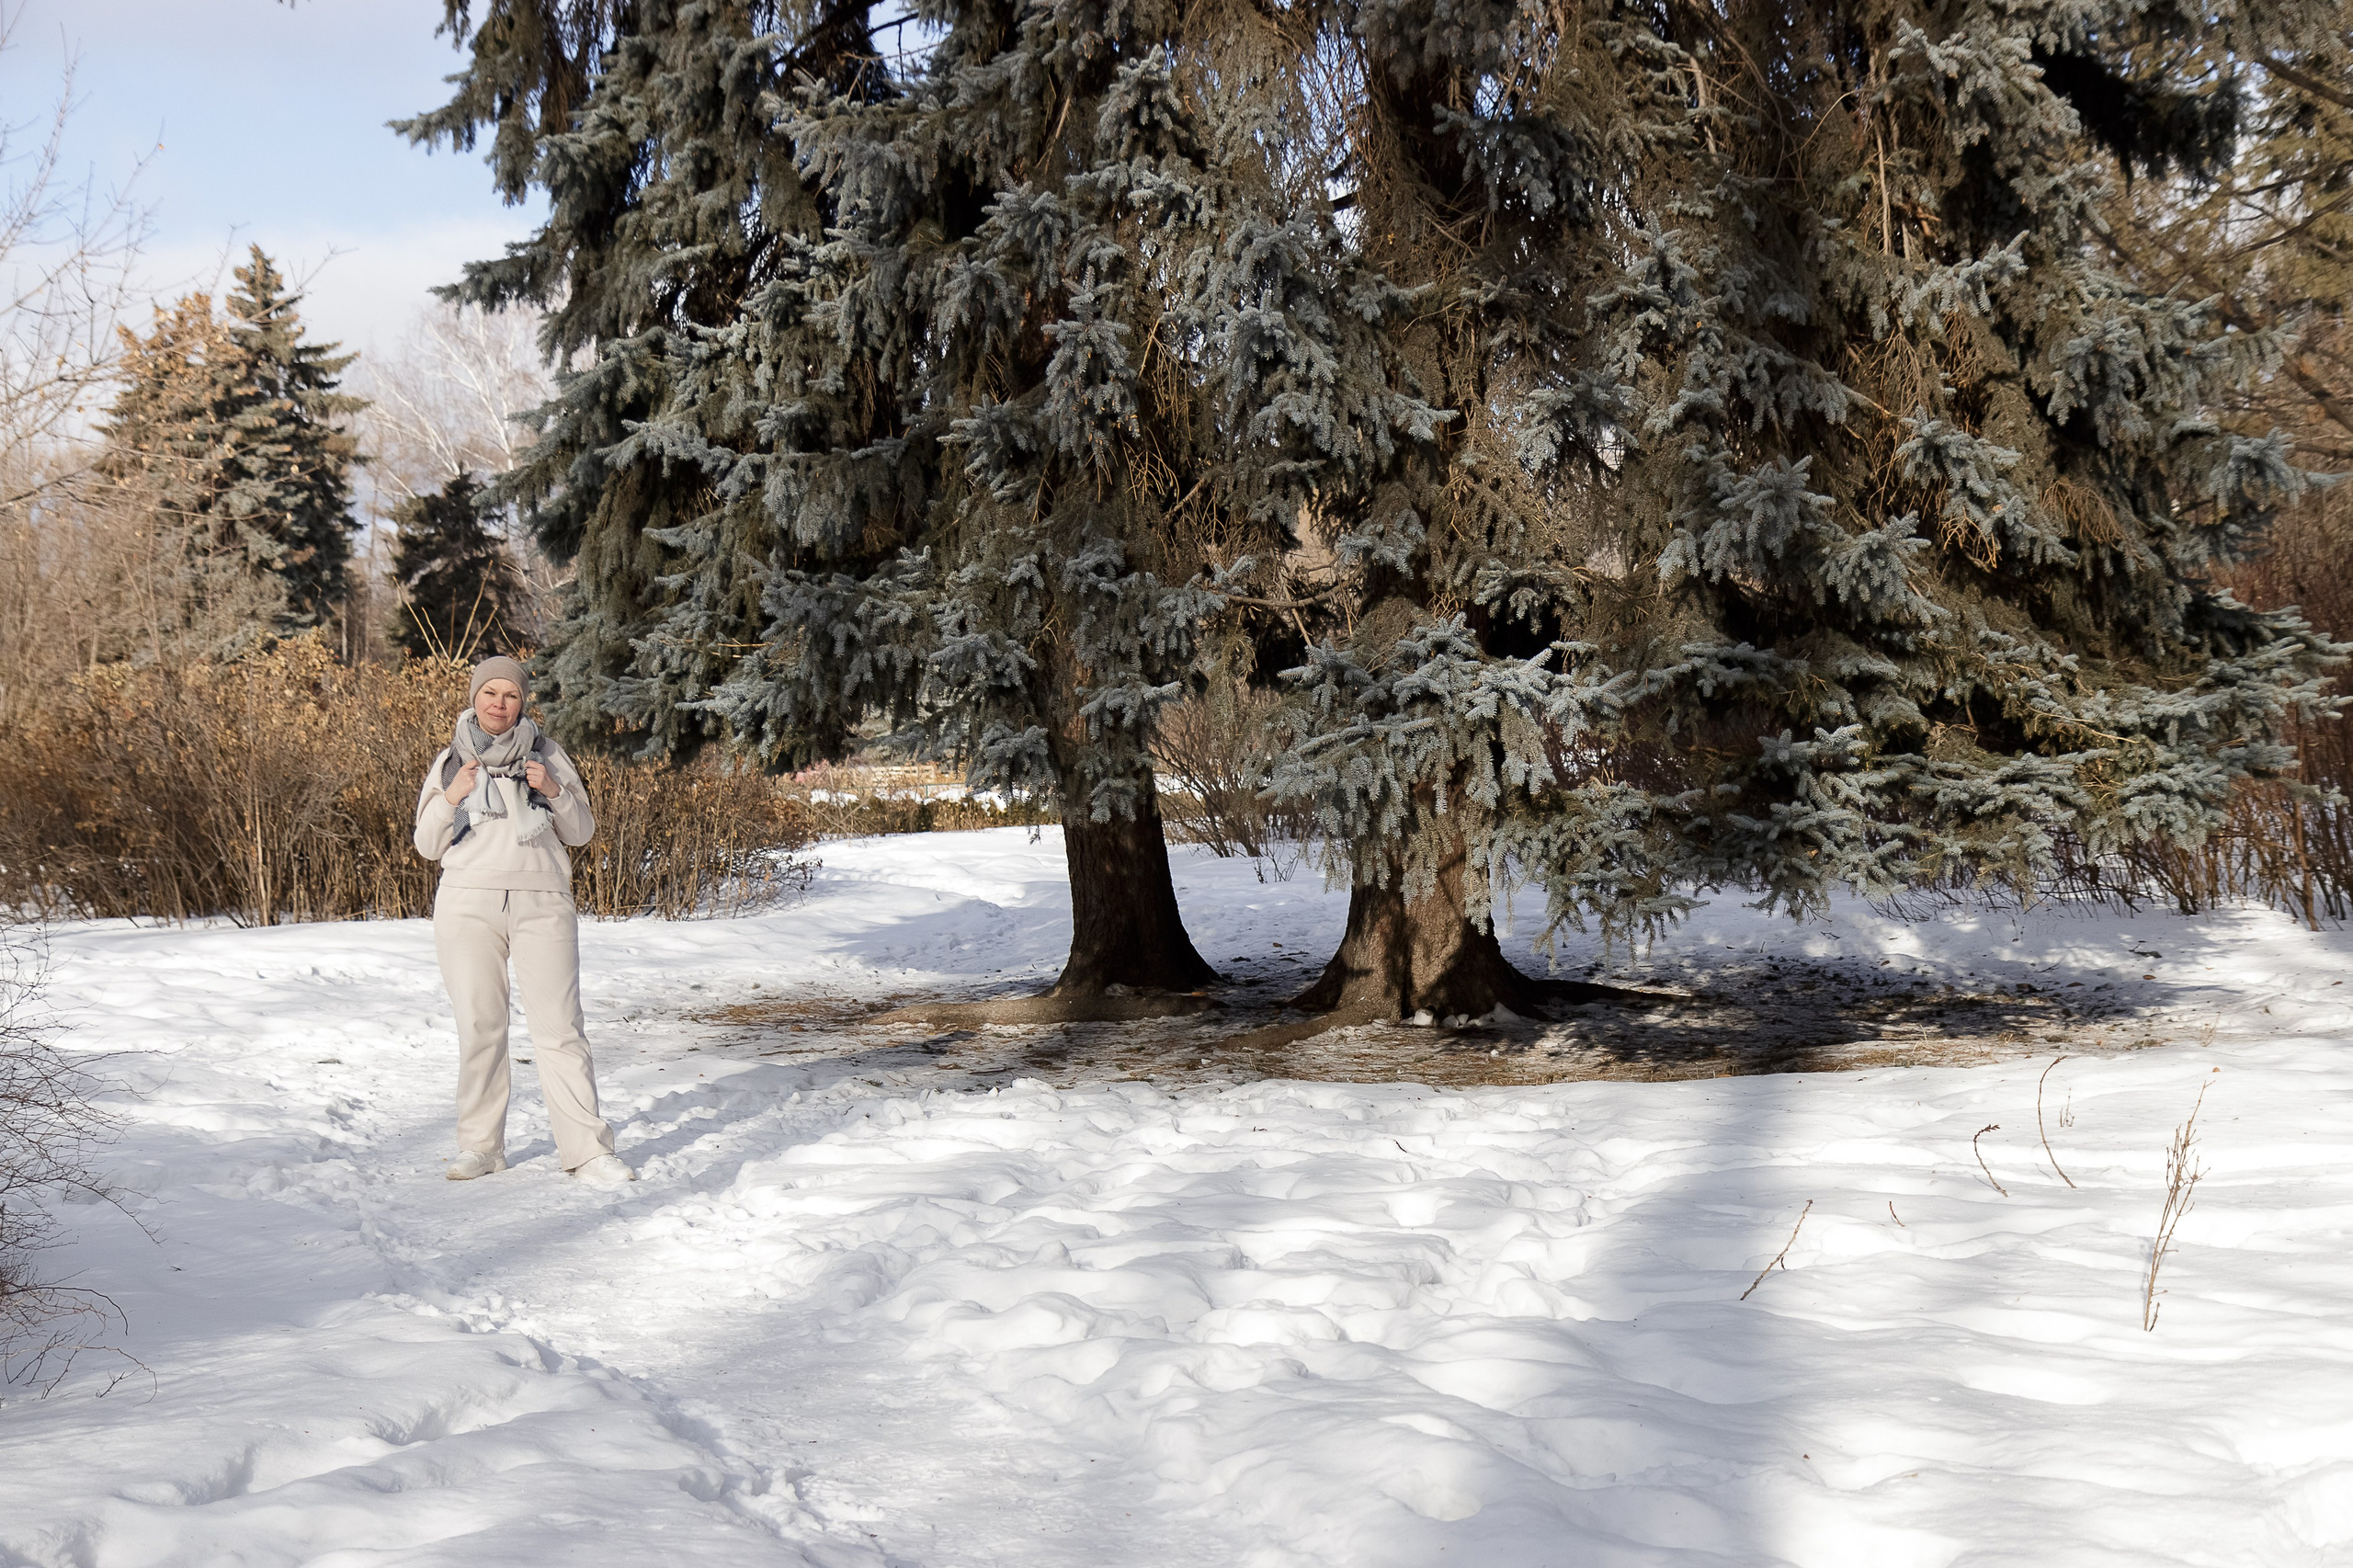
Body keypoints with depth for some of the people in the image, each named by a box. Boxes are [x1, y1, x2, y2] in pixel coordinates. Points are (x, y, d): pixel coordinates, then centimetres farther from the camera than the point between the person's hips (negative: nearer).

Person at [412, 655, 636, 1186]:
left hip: (542, 904, -1)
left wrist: (555, 792, -7)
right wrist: (450, 798, -7)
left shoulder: (546, 754, 11)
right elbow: (428, 845, 11)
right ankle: (480, 1146, 9)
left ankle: (587, 1148, -9)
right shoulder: (451, 761, 13)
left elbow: (581, 832, 11)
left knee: (559, 1027, -8)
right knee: (479, 1027, 1)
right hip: (468, 906, 1)